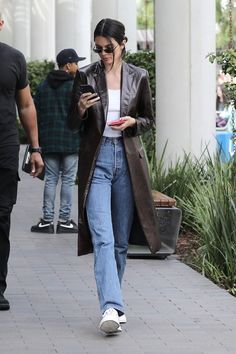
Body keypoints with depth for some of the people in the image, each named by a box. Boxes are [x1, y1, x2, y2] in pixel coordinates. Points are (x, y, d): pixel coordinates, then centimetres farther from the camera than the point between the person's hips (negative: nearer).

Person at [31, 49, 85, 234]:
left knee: (50, 180, 8)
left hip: (49, 142, 5)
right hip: (71, 142, -5)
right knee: (68, 180, 1)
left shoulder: (43, 87, 10)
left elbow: (37, 115, 12)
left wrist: (38, 140, 15)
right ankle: (64, 221, 2)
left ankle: (47, 220, 5)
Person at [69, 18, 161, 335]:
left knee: (121, 239, 8)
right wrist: (81, 109, -16)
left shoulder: (138, 77, 4)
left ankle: (111, 303, 23)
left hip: (128, 159, 2)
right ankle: (112, 308, -24)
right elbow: (73, 124, 5)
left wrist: (132, 122, -7)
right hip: (96, 160, -2)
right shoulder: (85, 76, 1)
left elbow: (149, 120, 14)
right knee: (102, 237, -15)